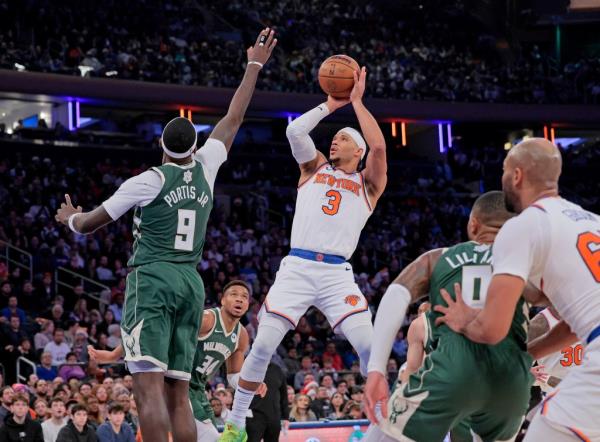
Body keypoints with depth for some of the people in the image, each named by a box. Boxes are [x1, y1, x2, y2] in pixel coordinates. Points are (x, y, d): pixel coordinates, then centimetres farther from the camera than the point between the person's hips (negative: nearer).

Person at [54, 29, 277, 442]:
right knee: (178, 392, 7)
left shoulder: (149, 181, -2)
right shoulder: (205, 170, 10)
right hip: (191, 283, 6)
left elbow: (88, 224, 7)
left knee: (149, 384, -16)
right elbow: (233, 120, 24)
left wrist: (71, 219, 30)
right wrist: (254, 66, 33)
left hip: (152, 280, -6)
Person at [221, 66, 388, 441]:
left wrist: (357, 101, 0)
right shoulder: (315, 168, 17)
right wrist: (331, 104, 7)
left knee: (370, 345, -16)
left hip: (337, 273, -1)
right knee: (263, 345, -7)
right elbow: (295, 131, 0)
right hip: (297, 267, 1)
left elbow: (378, 146, -8)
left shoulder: (368, 184, 11)